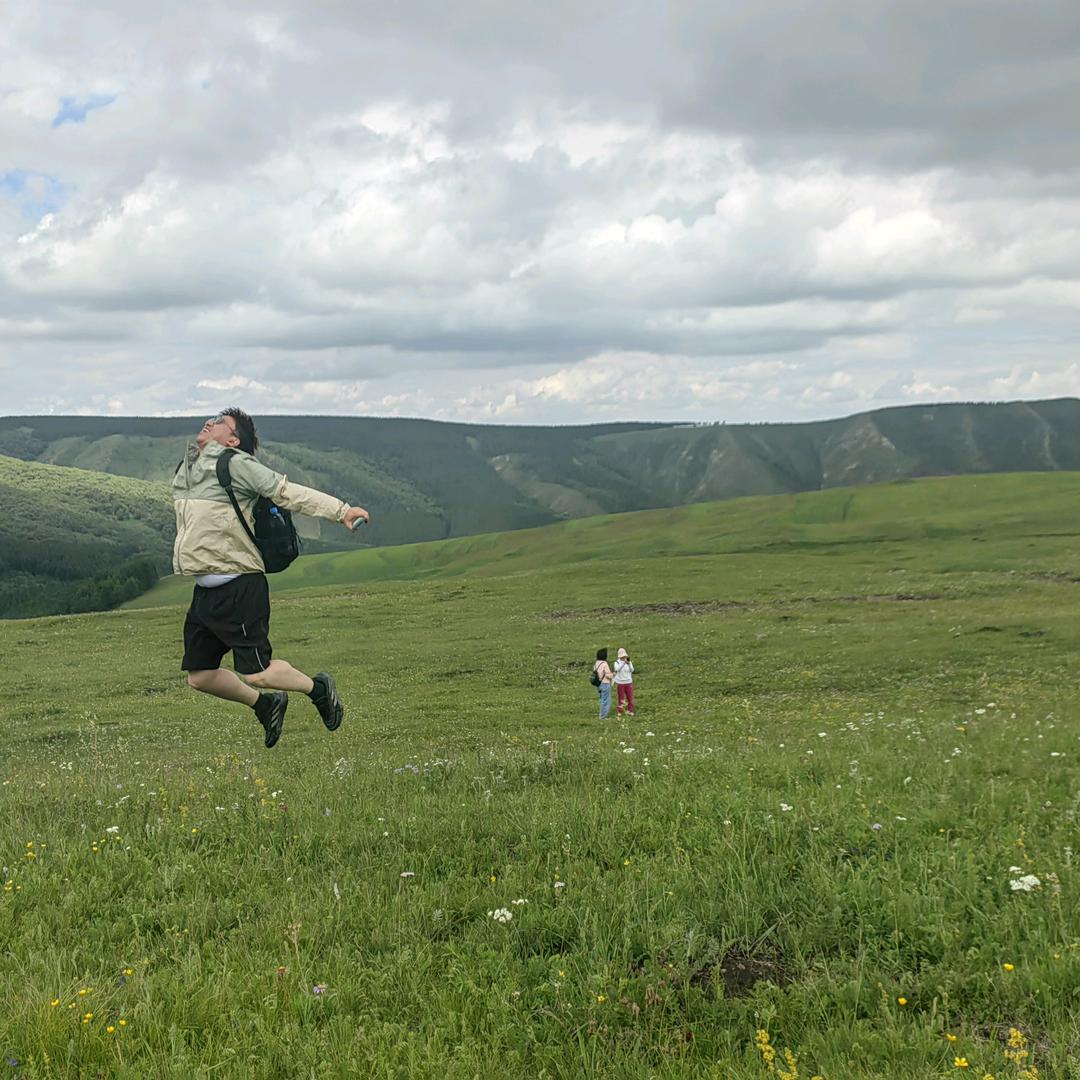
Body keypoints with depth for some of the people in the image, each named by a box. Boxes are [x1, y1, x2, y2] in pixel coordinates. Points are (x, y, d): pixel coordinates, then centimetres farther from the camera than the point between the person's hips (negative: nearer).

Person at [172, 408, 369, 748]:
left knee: (255, 674, -7)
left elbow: (288, 491, -16)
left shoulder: (235, 464, -10)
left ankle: (318, 688, 19)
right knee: (199, 676, 9)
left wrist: (340, 510, -24)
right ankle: (265, 704, 29)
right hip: (205, 591, 8)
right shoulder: (188, 468, 14)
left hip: (239, 589, -8)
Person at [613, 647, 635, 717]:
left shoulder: (629, 662, 0)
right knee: (620, 698, 0)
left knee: (630, 697, 3)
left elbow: (632, 670, -12)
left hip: (628, 682, 2)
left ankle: (630, 711, 16)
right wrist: (624, 663, -37)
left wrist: (629, 663, -27)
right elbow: (617, 669, -26)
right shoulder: (617, 662, -6)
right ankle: (619, 712, 9)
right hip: (620, 683, -2)